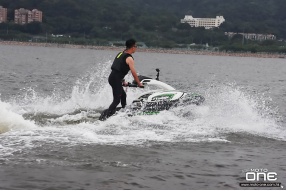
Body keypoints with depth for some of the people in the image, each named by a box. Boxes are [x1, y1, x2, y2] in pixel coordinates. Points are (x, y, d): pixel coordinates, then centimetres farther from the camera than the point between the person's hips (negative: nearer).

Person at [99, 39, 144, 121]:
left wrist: (122, 81, 29)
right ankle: (105, 116, -19)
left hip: (112, 77, 9)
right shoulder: (129, 58, -10)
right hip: (116, 79, -9)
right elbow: (134, 73, -12)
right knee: (116, 100, -9)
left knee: (123, 95, 24)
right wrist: (139, 83, -1)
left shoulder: (120, 54, 17)